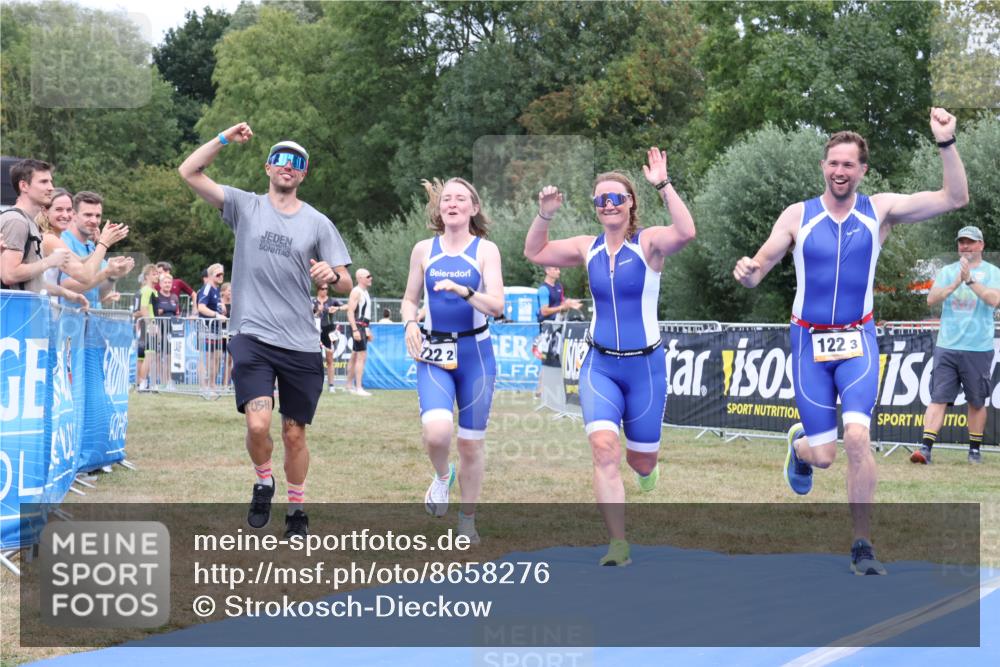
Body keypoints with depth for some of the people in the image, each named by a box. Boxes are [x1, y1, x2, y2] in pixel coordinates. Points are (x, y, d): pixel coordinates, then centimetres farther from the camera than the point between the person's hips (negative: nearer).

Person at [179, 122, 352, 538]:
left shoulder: (318, 223, 7)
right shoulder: (245, 206, 6)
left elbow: (345, 285, 6)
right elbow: (189, 172, 0)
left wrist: (332, 275, -16)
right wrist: (225, 138, -7)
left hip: (301, 345, 1)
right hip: (252, 336, -1)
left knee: (294, 434, 7)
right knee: (258, 423, -19)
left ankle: (297, 509, 27)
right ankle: (263, 483, 11)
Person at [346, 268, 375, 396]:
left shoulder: (365, 292, 18)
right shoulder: (356, 292, -13)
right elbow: (350, 311, -20)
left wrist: (368, 330, 25)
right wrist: (355, 330, -26)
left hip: (363, 327, 10)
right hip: (358, 326, -10)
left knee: (355, 356, 16)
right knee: (362, 356, -14)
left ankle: (349, 385, 24)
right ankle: (358, 388, -17)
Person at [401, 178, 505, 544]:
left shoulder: (485, 250, -1)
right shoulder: (424, 249, 5)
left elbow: (497, 305, -11)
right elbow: (410, 299, 15)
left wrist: (462, 290, -27)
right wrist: (410, 323, -6)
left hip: (475, 353, 0)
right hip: (433, 354, 1)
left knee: (472, 442, 6)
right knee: (436, 429, -24)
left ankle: (467, 520, 25)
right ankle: (442, 476, 10)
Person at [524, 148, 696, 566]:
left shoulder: (649, 242, -9)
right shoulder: (588, 249, 4)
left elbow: (686, 233, -30)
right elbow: (534, 253, 14)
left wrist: (663, 185, -32)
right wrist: (545, 215, -2)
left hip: (645, 366, -2)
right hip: (600, 365, 2)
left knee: (642, 460, 9)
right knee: (604, 448, -18)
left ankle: (645, 466, 50)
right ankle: (618, 545, -14)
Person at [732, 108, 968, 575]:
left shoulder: (880, 209, -4)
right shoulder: (797, 217, -3)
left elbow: (954, 198, -11)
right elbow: (757, 270, -3)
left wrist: (946, 143, -24)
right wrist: (746, 273, -27)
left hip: (857, 341, 0)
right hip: (809, 341, 0)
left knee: (857, 437, -20)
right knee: (823, 456, 0)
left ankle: (863, 546, -6)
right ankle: (799, 443, 40)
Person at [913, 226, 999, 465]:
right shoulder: (947, 272, 11)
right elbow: (931, 299, -2)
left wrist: (970, 280, -19)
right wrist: (956, 283, -14)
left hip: (978, 349, -1)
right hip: (946, 346, 1)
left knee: (977, 401, 8)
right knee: (938, 398, -6)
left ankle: (975, 450, 20)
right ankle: (926, 448, -12)